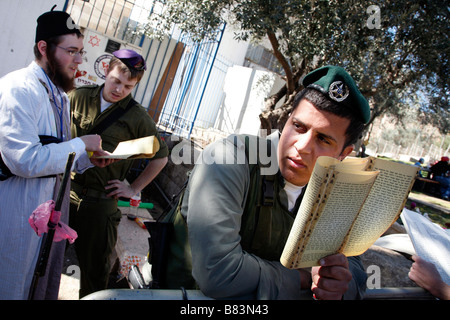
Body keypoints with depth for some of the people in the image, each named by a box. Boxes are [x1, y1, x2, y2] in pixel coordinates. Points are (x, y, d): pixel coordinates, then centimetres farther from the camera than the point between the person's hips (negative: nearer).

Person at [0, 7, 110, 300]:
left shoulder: (60, 96, 12)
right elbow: (25, 160, -27)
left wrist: (89, 159, 0)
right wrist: (81, 144, -17)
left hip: (53, 207, 9)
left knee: (46, 286, 20)